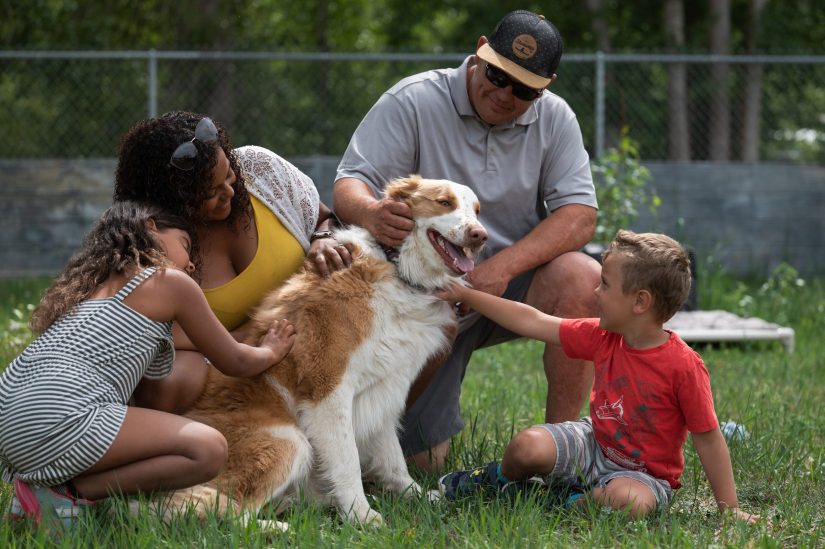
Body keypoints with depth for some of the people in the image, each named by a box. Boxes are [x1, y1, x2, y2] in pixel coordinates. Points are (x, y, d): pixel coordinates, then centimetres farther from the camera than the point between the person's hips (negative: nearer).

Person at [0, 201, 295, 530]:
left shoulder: (88, 281, 30)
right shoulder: (171, 282, 8)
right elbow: (234, 363, 18)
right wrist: (270, 352, 39)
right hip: (58, 418, -9)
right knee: (208, 450, -11)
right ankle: (66, 492, -10)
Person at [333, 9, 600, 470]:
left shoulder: (555, 118, 1)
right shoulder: (413, 101, -8)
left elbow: (580, 216, -9)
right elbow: (348, 186, -13)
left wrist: (503, 267, -26)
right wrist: (371, 215, -40)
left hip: (513, 282, 3)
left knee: (583, 278, -30)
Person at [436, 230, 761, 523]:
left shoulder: (684, 366, -22)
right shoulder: (603, 338, -4)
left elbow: (708, 439, -17)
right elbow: (532, 322, 4)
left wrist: (729, 508, -14)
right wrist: (466, 295, 5)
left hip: (643, 472, -4)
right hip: (593, 442, 4)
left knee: (631, 501, -39)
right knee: (528, 445, -24)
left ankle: (579, 499, -9)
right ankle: (500, 479, 10)